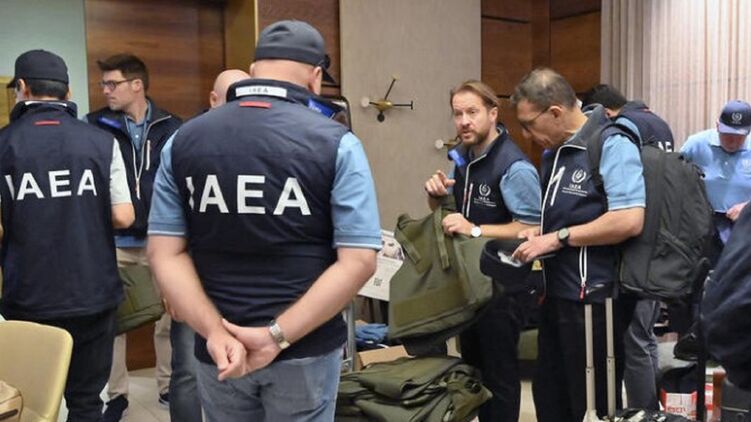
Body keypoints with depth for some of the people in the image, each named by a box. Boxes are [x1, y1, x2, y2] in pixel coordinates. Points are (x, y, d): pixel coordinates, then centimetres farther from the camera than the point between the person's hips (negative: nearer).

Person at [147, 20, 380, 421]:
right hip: (306, 350, -2)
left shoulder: (183, 140, -2)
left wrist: (215, 332, -13)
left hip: (217, 352, 3)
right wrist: (278, 336, -16)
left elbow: (165, 253, -6)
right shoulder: (336, 144, -11)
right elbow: (358, 261, -16)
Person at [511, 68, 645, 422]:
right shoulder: (553, 153, 12)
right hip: (557, 292, 9)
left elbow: (629, 221, -27)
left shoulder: (611, 145, -16)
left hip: (594, 296, -9)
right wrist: (538, 231, 4)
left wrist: (558, 238, -20)